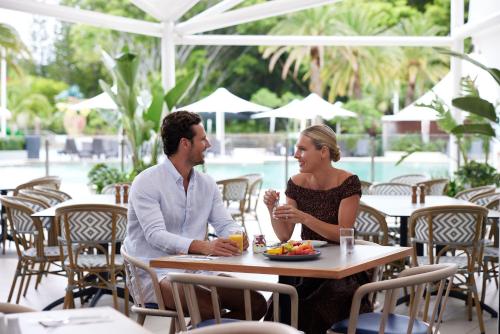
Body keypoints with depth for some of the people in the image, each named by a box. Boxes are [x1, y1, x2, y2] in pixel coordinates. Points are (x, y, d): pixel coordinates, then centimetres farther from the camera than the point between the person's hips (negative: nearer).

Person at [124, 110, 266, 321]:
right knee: (211, 310, -31)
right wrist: (203, 246, -38)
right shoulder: (147, 183, -10)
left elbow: (225, 224, 8)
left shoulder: (207, 184, 12)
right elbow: (156, 235, -23)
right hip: (155, 274, -7)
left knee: (257, 304, -7)